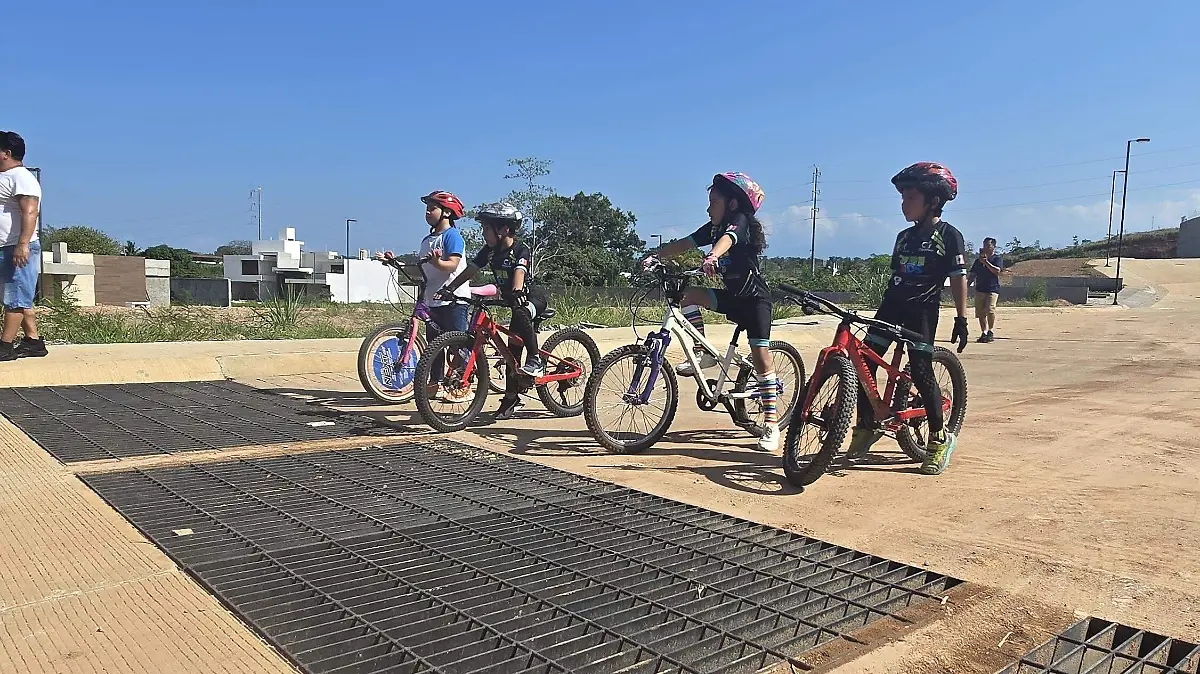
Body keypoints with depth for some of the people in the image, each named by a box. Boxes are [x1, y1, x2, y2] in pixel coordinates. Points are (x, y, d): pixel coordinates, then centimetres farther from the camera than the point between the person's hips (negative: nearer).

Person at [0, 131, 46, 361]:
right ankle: (33, 341, 13)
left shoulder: (21, 177, -9)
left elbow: (29, 212, -21)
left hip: (19, 248, -10)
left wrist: (22, 244, -29)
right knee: (20, 299, 10)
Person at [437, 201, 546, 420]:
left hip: (532, 297, -7)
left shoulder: (521, 250, -19)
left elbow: (519, 273, -37)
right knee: (513, 350, 5)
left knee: (521, 314, -40)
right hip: (513, 301, 7)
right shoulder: (489, 251, -1)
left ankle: (535, 360, -31)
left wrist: (517, 292, -55)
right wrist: (449, 288, -17)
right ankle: (511, 398, 13)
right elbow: (470, 270, -6)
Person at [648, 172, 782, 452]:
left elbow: (727, 239, -38)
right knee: (691, 295, -12)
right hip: (732, 296, 7)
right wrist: (654, 256, -13)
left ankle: (772, 424, -8)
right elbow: (683, 244, 0)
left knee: (761, 356, -11)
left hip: (755, 298, -7)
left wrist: (713, 256, -58)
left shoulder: (740, 221, -15)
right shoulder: (713, 227, 7)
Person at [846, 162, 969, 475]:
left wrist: (961, 319, -10)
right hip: (892, 306, 6)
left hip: (922, 310, -6)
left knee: (921, 371, -11)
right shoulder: (904, 236, 16)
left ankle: (940, 437, 6)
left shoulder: (949, 235, -3)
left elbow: (958, 279, -6)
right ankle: (866, 427, 10)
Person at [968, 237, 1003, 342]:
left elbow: (997, 271, -12)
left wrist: (986, 262, -16)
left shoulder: (997, 259, 5)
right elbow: (972, 274, 20)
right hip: (979, 289, 5)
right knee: (980, 313, 1)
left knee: (990, 310, -21)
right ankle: (984, 333, 9)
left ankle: (990, 332, -11)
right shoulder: (978, 261, 19)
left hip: (992, 289, -5)